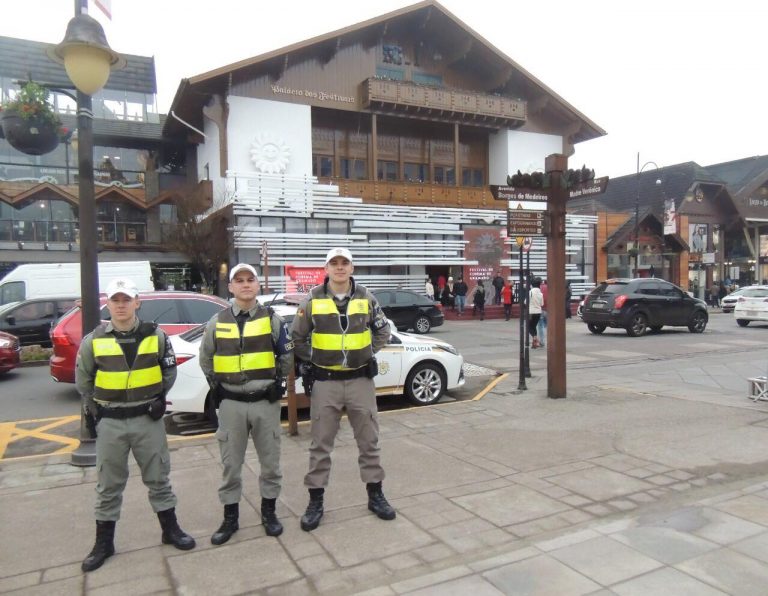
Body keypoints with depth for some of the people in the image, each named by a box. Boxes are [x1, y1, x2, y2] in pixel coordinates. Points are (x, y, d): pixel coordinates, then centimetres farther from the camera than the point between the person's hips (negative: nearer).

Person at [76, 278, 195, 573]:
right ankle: (104, 542, 24)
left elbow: (169, 370, 11)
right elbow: (83, 381, 9)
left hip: (148, 418, 0)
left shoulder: (156, 336, -3)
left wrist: (160, 396, 2)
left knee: (158, 477, 10)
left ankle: (170, 529, 25)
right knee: (109, 485, 11)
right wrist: (92, 411, 5)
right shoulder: (94, 340, -4)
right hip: (110, 422, 0)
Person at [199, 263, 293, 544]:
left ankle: (269, 511, 27)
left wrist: (279, 382, 2)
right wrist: (215, 386, 7)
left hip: (266, 401, 0)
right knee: (231, 462, 9)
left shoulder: (272, 319, -1)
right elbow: (205, 357, 15)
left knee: (270, 460, 9)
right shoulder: (217, 322, 2)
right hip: (231, 403, 1)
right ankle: (230, 516, 24)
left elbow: (287, 355, 8)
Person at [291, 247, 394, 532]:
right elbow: (297, 337, 7)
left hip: (360, 380, 2)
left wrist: (370, 354, 7)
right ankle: (316, 501, 19)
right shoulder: (312, 300, -3)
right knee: (321, 444, 6)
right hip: (325, 382, -1)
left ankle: (375, 495, 27)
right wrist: (309, 362, 3)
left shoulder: (366, 298, 1)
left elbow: (383, 331, 14)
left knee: (369, 440, 11)